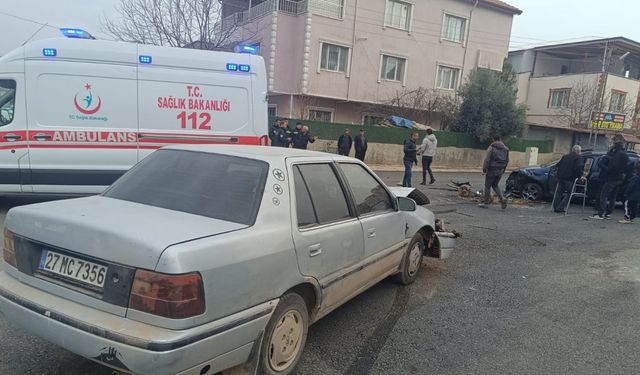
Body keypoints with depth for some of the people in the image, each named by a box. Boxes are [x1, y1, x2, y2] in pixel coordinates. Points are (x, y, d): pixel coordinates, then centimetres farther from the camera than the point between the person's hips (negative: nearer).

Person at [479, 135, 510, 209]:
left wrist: (484, 168, -9)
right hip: (500, 170, 6)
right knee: (495, 185, 19)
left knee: (487, 186, 5)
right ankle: (502, 198, -1)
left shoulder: (491, 148, -11)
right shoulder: (505, 148, 9)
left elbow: (487, 159, -15)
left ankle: (486, 203, 10)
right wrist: (503, 169, 22)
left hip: (492, 170, -6)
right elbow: (507, 160, 14)